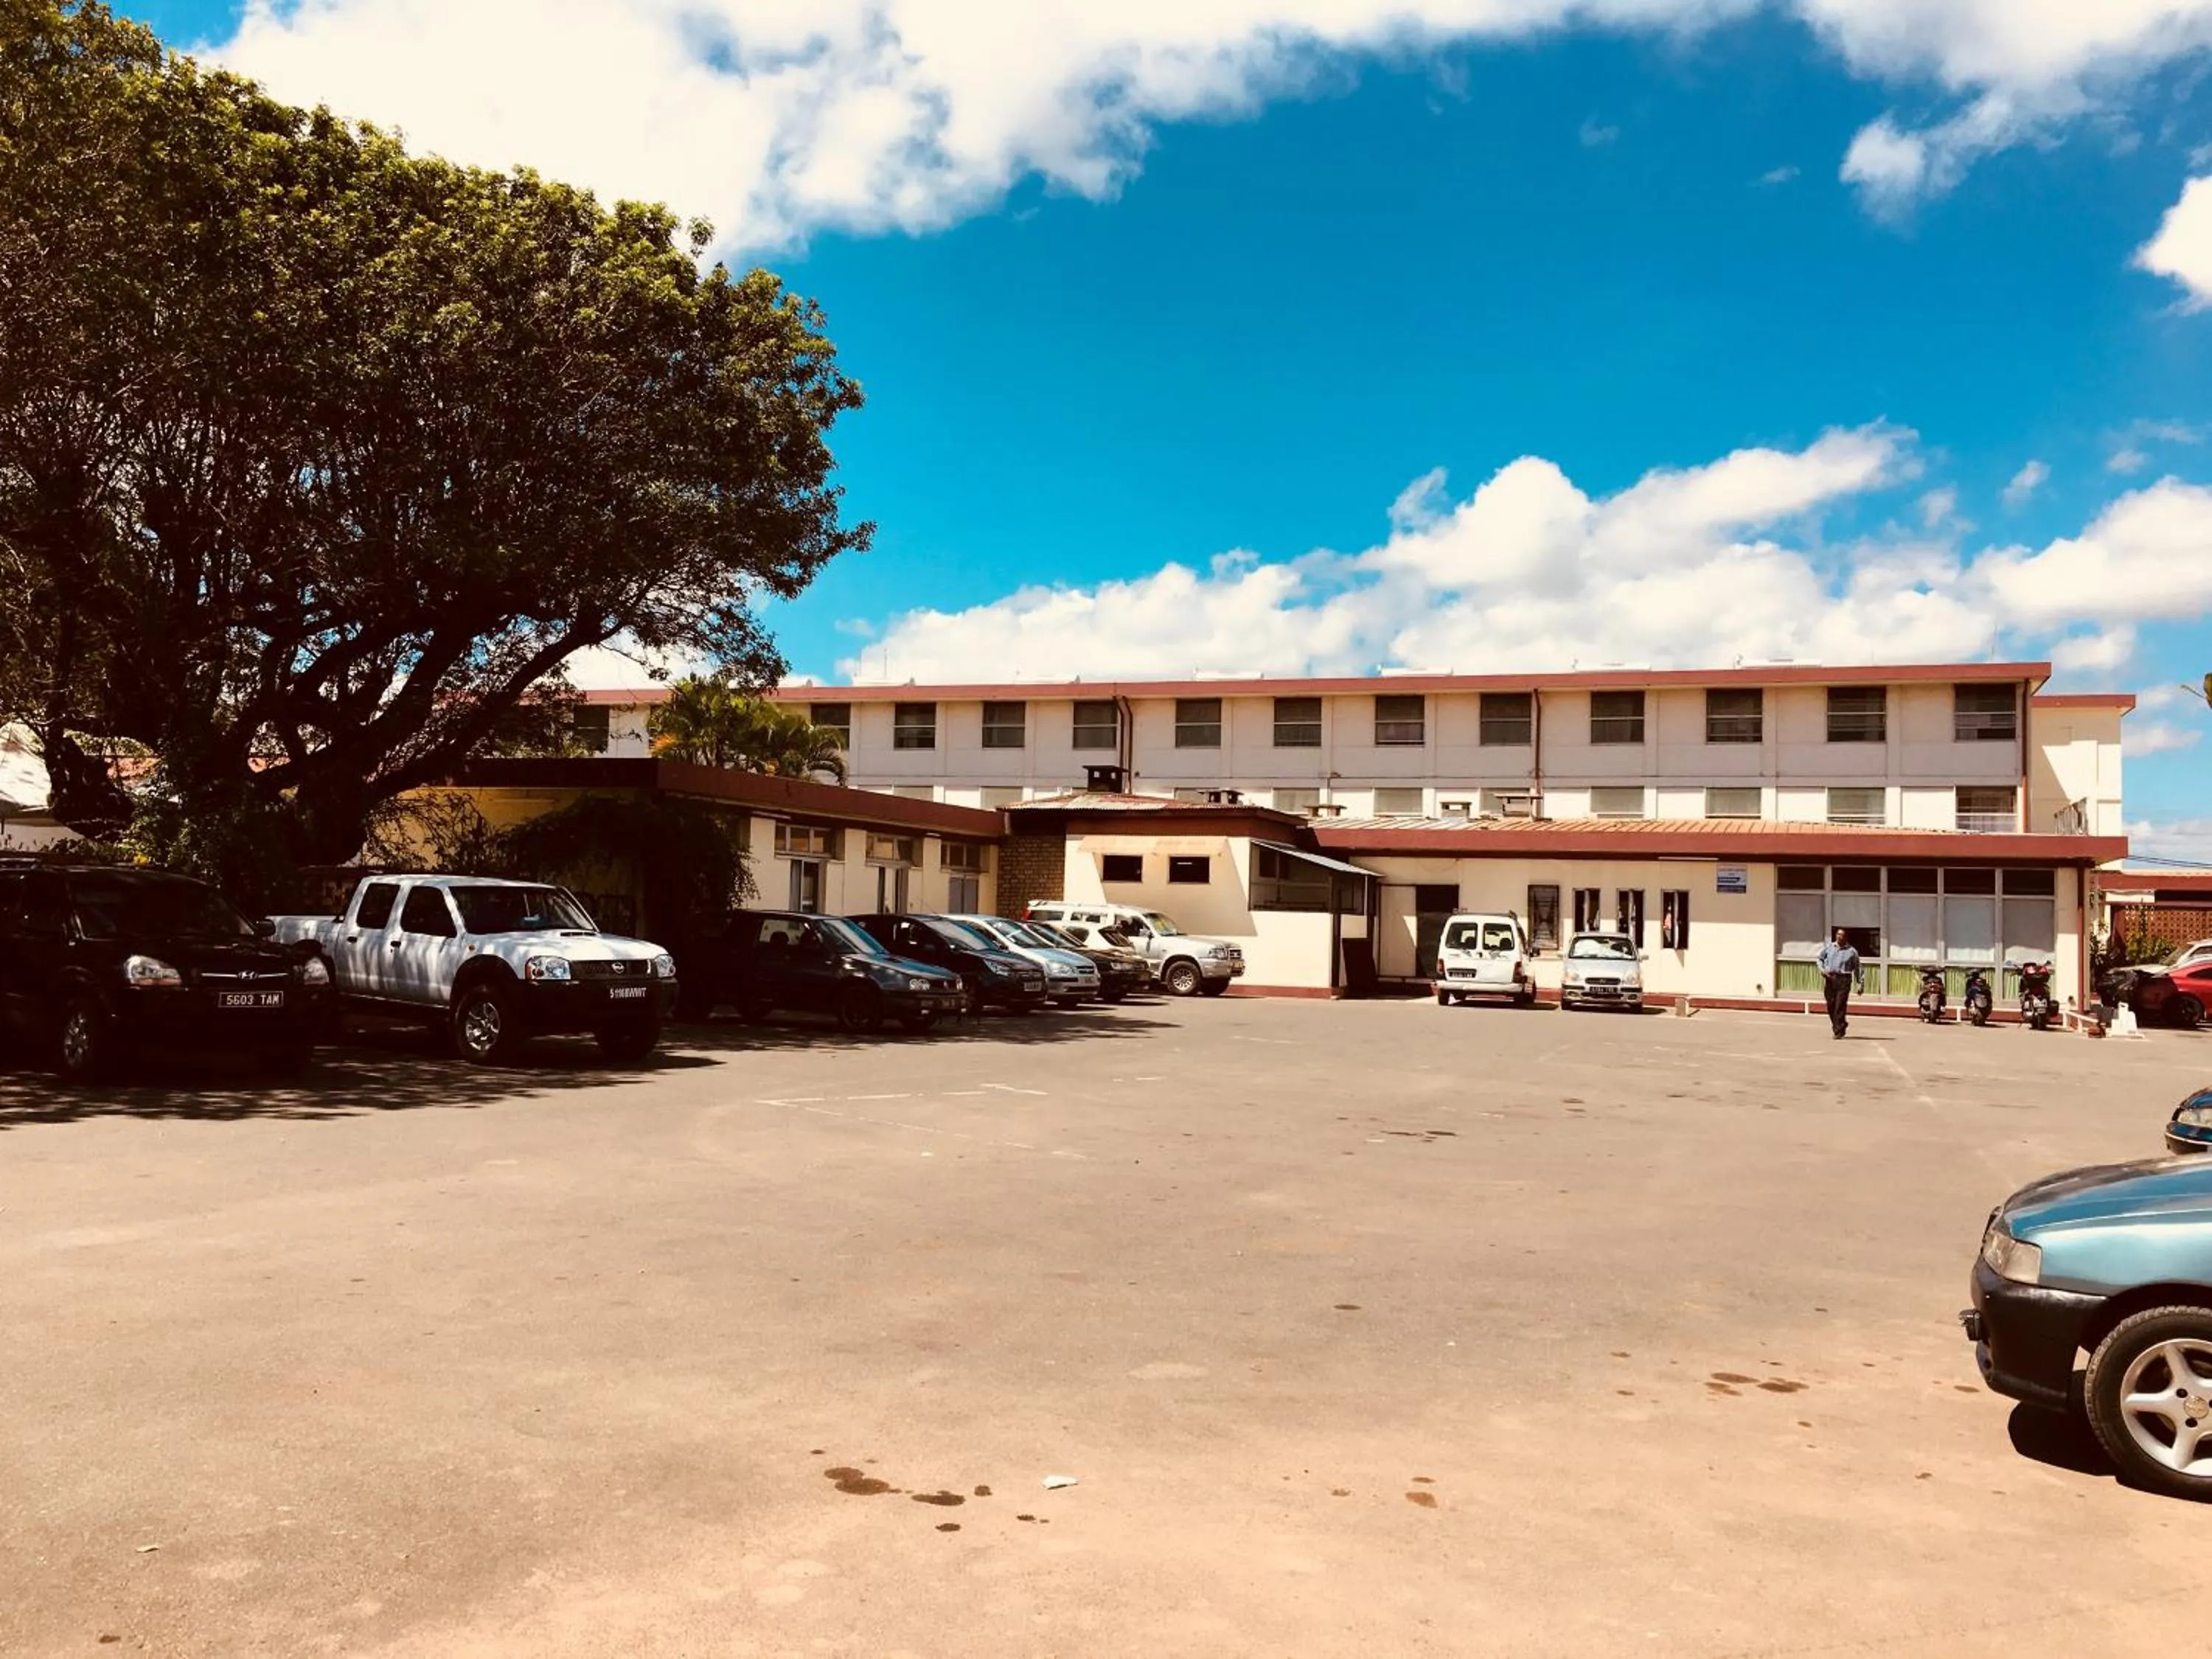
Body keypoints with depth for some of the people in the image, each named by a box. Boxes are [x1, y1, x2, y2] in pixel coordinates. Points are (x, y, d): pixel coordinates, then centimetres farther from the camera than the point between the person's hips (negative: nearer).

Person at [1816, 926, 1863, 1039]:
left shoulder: (1851, 951, 5)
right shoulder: (1828, 947, 11)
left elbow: (1857, 968, 9)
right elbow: (1820, 959, 20)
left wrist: (1860, 983, 8)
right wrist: (1822, 969, 1)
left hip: (1844, 980, -3)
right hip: (1830, 978, 3)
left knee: (1840, 1006, -10)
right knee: (1831, 1005, 7)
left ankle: (1839, 1032, -7)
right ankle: (1839, 1026, 26)